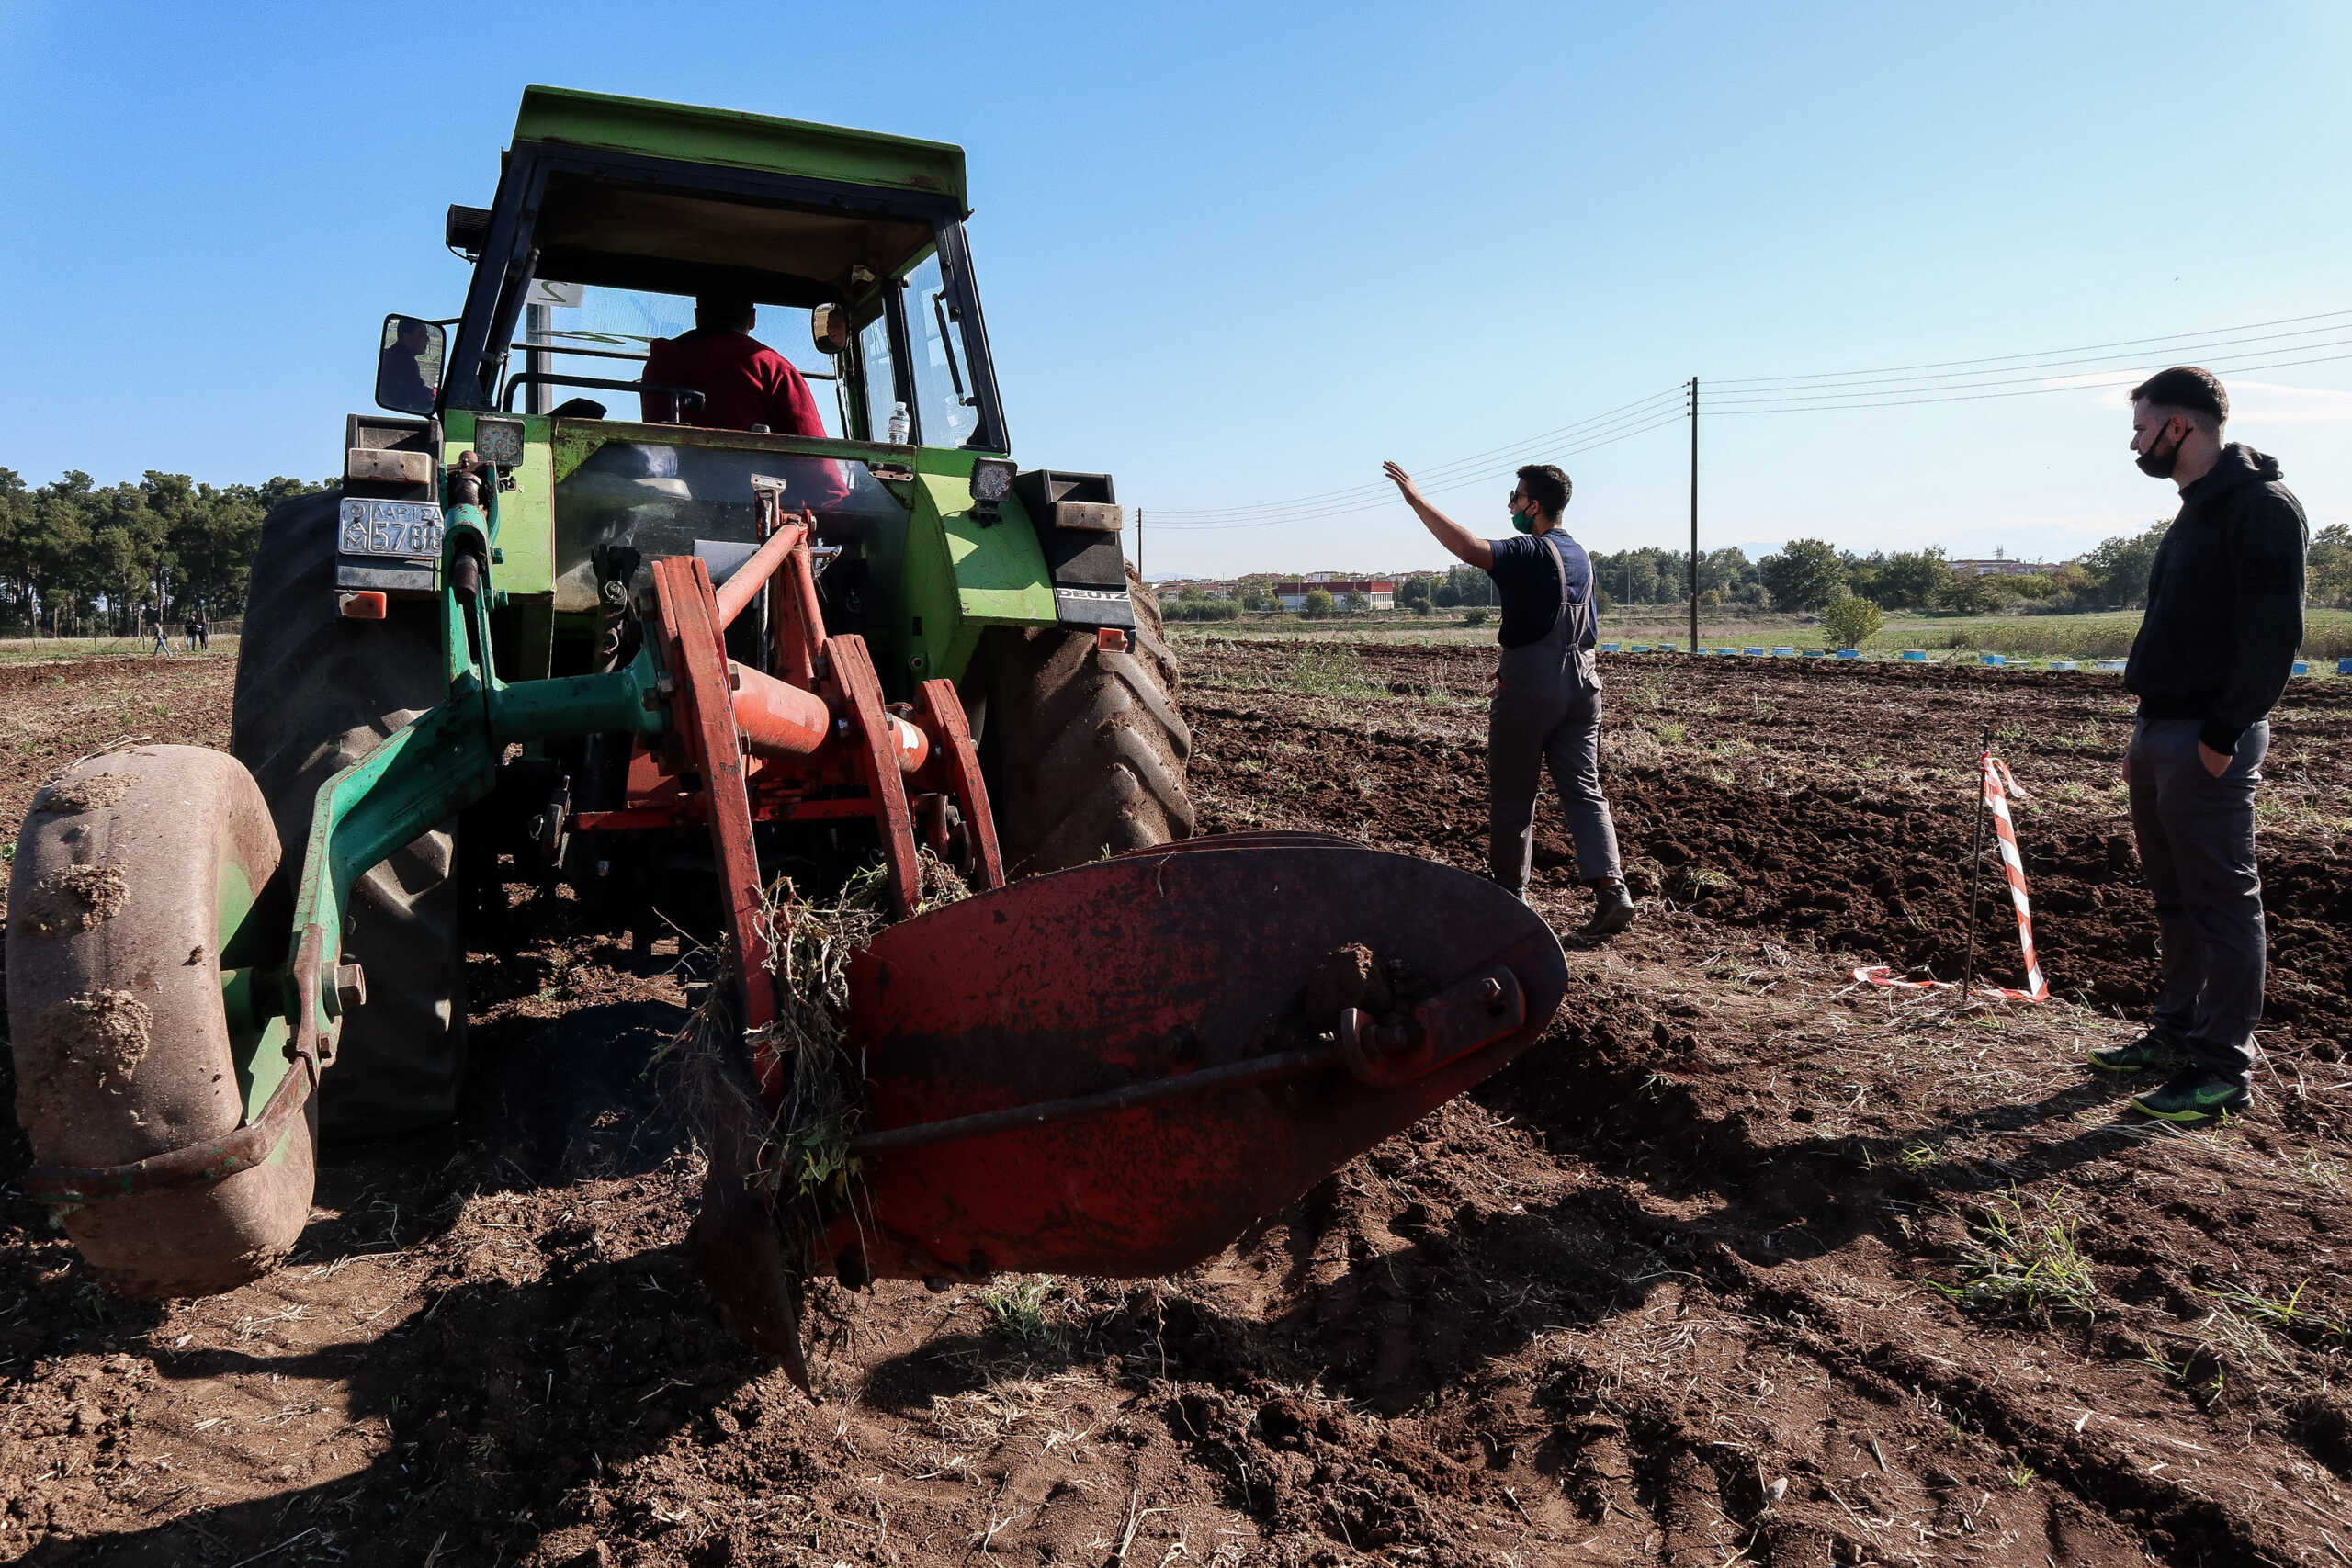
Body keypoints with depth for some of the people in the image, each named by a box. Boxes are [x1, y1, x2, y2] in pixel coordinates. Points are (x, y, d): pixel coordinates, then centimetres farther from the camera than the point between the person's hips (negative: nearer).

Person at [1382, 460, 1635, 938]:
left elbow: (1469, 548, -31)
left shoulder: (1529, 553, -13)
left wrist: (1417, 501, -27)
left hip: (1530, 685, -7)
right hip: (1582, 680, 8)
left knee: (1513, 795, 5)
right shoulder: (1579, 555, 15)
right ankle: (1610, 889, -6)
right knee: (1583, 789, 6)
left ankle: (1510, 893, 14)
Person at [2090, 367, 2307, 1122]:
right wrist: (2147, 735, 16)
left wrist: (2223, 735, -21)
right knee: (2175, 898, 16)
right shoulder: (2196, 513, 17)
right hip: (2160, 732, 9)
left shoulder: (2261, 506, -12)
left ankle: (2226, 1070, 4)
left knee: (2222, 904, -3)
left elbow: (2272, 633, -19)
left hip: (2208, 742, -9)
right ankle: (2177, 1032, 27)